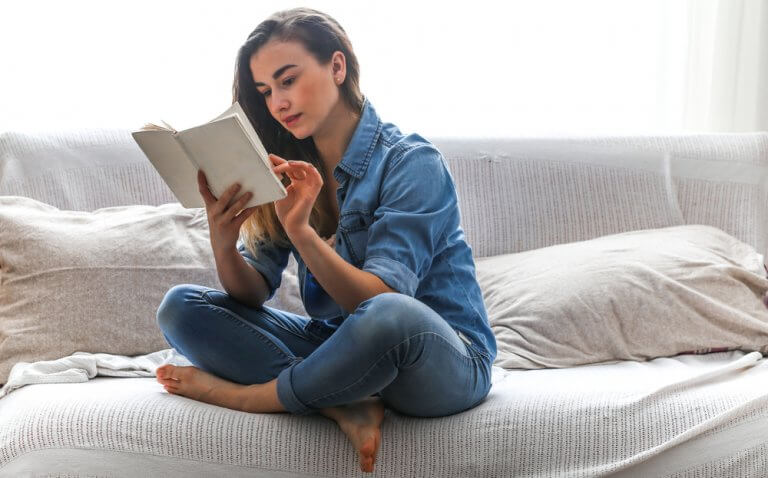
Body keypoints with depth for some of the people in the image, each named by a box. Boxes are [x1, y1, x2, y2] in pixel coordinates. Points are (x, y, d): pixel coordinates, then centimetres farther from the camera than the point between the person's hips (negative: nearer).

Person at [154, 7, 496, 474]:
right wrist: (223, 245, -24)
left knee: (389, 317, -41)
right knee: (180, 306, -7)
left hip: (446, 361, -6)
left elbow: (381, 303, -23)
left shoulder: (411, 162, -13)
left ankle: (239, 395, -14)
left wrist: (300, 230, -35)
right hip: (341, 346, 6)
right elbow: (255, 294, -3)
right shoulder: (292, 171, 5)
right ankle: (346, 408, -23)